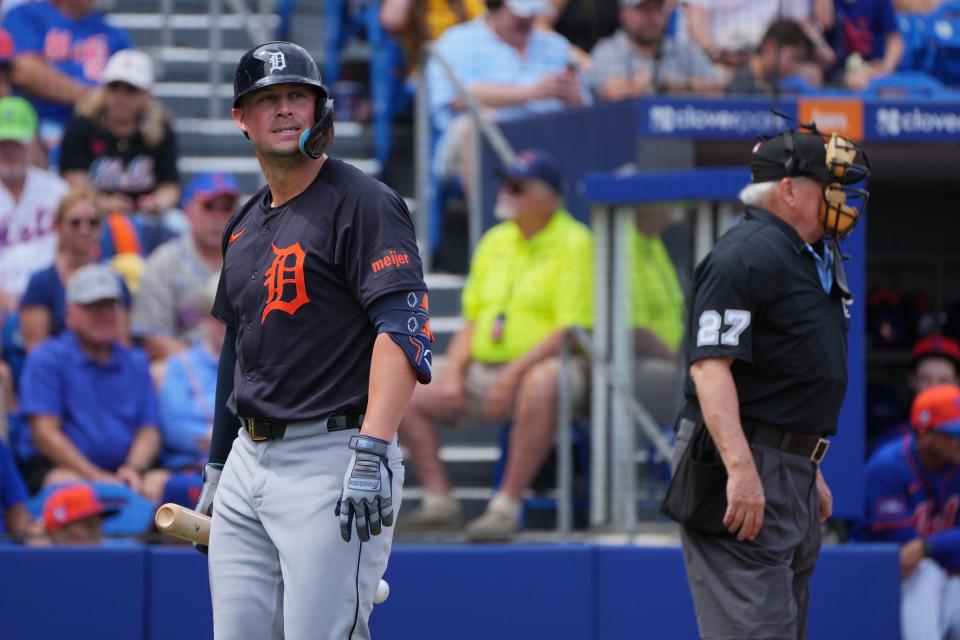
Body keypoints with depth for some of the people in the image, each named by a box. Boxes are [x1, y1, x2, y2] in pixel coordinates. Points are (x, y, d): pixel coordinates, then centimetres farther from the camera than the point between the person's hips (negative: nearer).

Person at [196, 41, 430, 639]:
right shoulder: (244, 225, 18)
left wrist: (371, 452, -28)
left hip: (332, 456, -8)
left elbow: (402, 329, -18)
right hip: (249, 458, 8)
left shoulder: (361, 203, -7)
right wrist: (217, 467, 25)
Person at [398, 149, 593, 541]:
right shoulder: (495, 241, 15)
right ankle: (439, 503, -7)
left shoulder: (573, 244, -6)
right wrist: (452, 374, 1)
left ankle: (507, 505, -37)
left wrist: (513, 375, -23)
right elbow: (472, 322, 19)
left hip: (543, 365, -8)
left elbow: (571, 330, -15)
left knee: (540, 386, -41)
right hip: (484, 370, 8)